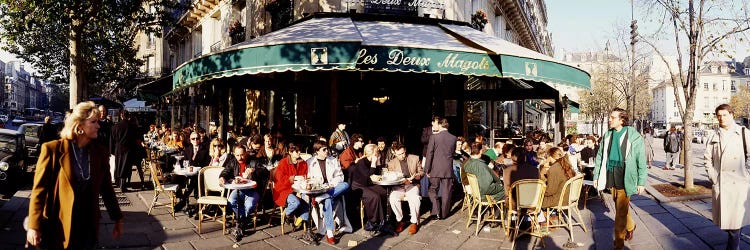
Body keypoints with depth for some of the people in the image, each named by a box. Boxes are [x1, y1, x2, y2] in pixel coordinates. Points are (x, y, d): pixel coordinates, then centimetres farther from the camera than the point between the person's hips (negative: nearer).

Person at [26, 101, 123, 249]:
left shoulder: (100, 152, 2)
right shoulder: (53, 149, -10)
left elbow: (106, 188, 8)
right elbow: (39, 189, -9)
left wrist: (117, 218, 9)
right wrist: (34, 226, -12)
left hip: (88, 226, 3)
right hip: (58, 227, -3)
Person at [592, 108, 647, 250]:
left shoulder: (633, 136, -8)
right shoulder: (607, 135, 6)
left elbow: (641, 160, -5)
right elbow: (600, 157, 12)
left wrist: (641, 182, -5)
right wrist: (596, 176, 10)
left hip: (625, 178, -5)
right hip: (611, 177, 5)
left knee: (621, 212, -4)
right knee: (621, 208, 21)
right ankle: (630, 227, 48)